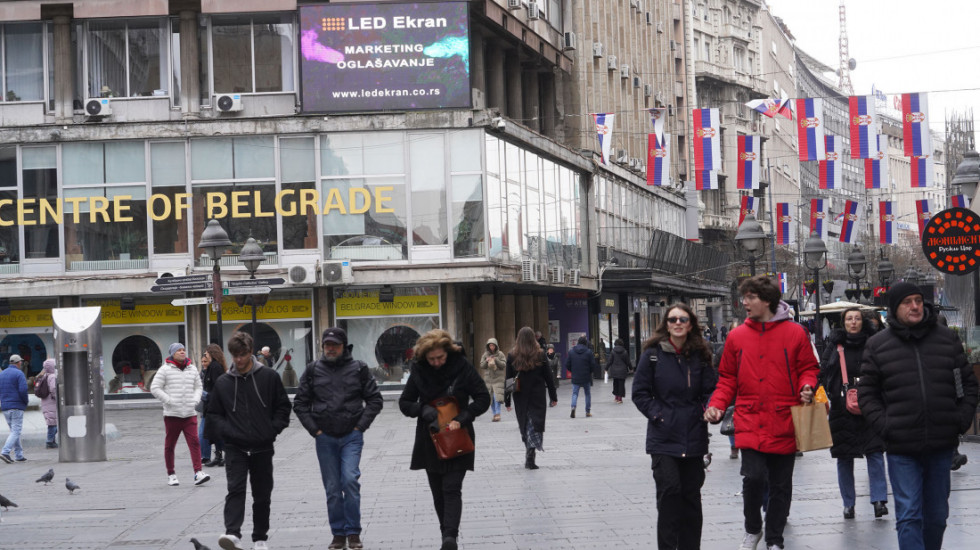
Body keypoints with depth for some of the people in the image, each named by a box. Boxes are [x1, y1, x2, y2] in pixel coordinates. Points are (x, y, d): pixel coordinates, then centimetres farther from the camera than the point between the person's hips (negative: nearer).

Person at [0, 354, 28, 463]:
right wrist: (26, 403, -3)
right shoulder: (19, 373, -9)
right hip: (17, 406, -7)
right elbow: (23, 390, -18)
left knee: (14, 430, 14)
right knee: (16, 431, -6)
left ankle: (19, 455, 14)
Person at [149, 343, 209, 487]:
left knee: (194, 442, -11)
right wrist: (169, 401, -12)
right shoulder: (165, 370, -2)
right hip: (172, 414, -3)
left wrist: (195, 401, 4)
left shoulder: (192, 369, 12)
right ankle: (171, 474, 18)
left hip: (190, 414, 3)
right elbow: (155, 388, -4)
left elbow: (198, 387, 23)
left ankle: (198, 473, -16)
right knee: (169, 445, 6)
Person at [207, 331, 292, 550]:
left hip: (262, 447, 0)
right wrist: (225, 431, -5)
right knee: (235, 489, -17)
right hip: (235, 448, 0)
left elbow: (283, 406, 7)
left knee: (262, 495, 8)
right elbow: (214, 413, 12)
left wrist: (273, 429, -6)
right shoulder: (223, 382, 4)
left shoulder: (269, 377, 0)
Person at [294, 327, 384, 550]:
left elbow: (375, 400, 5)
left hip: (351, 436, -2)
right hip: (325, 438, 2)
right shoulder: (313, 370, 5)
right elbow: (300, 403, 9)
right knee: (332, 488, 5)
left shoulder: (358, 368, 2)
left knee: (350, 480, -15)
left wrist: (360, 426, -4)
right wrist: (314, 429, 0)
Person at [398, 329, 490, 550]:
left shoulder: (462, 367, -9)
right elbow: (404, 403, 5)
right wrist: (424, 410, -16)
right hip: (430, 440, 3)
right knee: (438, 492, 9)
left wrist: (461, 419, -18)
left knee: (452, 488, -14)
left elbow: (483, 399, -5)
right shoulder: (419, 371, -2)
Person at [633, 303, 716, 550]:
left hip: (693, 436, 3)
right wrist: (657, 414, -10)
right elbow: (640, 392, 0)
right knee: (669, 490, -12)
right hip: (664, 437, -3)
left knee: (691, 494, 8)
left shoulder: (700, 356, 6)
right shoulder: (653, 354, -2)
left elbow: (709, 391, 9)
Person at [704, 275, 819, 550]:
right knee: (754, 477, -14)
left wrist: (807, 388, -13)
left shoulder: (795, 333, 1)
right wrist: (717, 405, -2)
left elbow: (808, 369, 8)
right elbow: (727, 379, 12)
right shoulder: (737, 336, 7)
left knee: (781, 485, 7)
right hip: (750, 424, 0)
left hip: (783, 424, 0)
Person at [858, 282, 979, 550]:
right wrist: (883, 425, -8)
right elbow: (866, 392, 5)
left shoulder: (947, 338, 7)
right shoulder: (878, 345, 2)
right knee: (909, 516, -7)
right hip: (902, 448, -2)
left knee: (937, 515, 13)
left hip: (941, 446, 2)